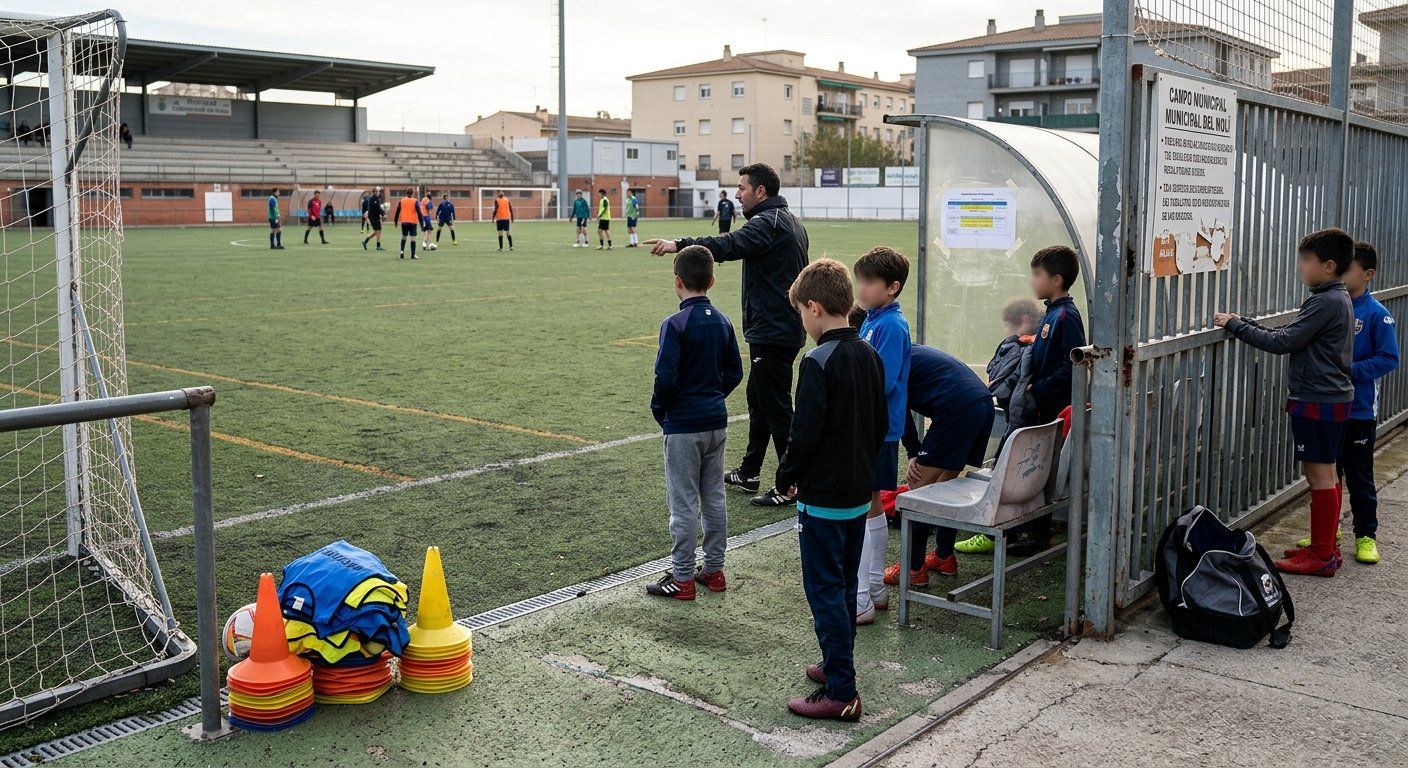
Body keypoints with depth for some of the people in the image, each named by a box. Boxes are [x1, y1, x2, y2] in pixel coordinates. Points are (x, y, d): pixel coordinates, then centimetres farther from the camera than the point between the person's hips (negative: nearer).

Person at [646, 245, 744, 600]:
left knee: (683, 503, 2)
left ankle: (682, 578, 9)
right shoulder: (723, 322, 4)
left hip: (683, 426, -7)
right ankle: (714, 569, 24)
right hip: (716, 422, 7)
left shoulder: (676, 324, -17)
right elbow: (735, 372, 9)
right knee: (714, 497, 15)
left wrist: (659, 408, -4)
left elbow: (666, 376, -21)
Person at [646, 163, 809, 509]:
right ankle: (749, 472, 30)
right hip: (786, 328, 11)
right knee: (759, 401, 19)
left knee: (776, 407, -5)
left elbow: (729, 246, -32)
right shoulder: (790, 221, 16)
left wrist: (680, 244, -35)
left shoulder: (768, 223, -17)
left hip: (772, 333, -11)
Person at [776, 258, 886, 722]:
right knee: (844, 587, 20)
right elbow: (881, 423, 12)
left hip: (822, 498, -8)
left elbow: (805, 432, -21)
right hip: (860, 493, 8)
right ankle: (838, 667, 33)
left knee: (825, 592, -1)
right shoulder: (869, 356, 5)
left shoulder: (819, 362, -20)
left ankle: (841, 693, 3)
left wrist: (786, 477, -5)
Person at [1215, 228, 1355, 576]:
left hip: (1317, 403, -10)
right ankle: (1325, 548, 23)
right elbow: (1289, 335, 13)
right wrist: (1244, 323, 6)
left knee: (1319, 474, -5)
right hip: (1333, 398, 10)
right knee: (1325, 474, 15)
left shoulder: (1326, 302, -19)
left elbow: (1283, 342, -21)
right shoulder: (1339, 298, 13)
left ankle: (1321, 556, 1)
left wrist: (1235, 325, -13)